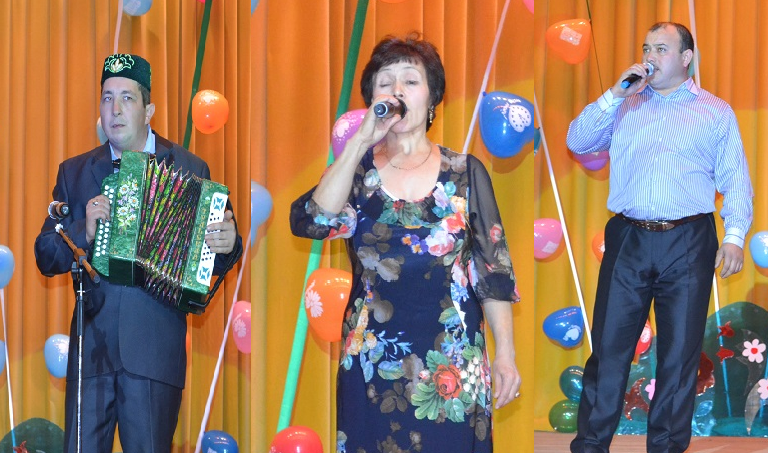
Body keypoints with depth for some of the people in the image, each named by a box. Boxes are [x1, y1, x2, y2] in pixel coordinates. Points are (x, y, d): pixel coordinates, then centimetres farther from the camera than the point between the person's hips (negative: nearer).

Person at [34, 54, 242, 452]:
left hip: (156, 348, -2)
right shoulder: (74, 173, 13)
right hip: (91, 343, 2)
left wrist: (226, 246, -15)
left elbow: (219, 258, 8)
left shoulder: (189, 170, 6)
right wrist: (83, 233, -10)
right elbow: (45, 257, 9)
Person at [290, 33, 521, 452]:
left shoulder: (465, 173, 4)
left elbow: (493, 270, 3)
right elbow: (310, 223, -14)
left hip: (451, 365, -1)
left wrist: (506, 353, -3)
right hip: (372, 364, 1)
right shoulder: (356, 169, 6)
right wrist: (360, 142, -16)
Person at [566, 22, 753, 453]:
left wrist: (735, 236, -9)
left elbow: (735, 179, 4)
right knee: (609, 344, 1)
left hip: (688, 243, -1)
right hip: (628, 239, 2)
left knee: (680, 351, 3)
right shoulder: (625, 106, 16)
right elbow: (577, 141, 6)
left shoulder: (715, 111, 9)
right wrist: (615, 93, -2)